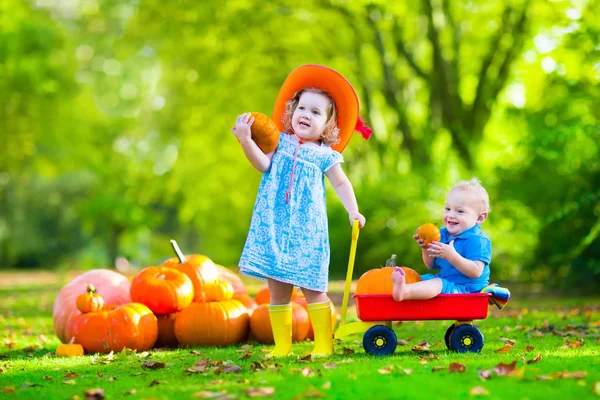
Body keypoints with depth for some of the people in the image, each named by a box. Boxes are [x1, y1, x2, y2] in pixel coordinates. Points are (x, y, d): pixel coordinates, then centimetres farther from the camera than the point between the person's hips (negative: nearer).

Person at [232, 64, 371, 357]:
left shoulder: (324, 155, 3)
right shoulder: (280, 141, 7)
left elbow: (341, 183, 10)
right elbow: (264, 165, -7)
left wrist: (353, 212, -2)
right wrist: (246, 141, -21)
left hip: (306, 228, -2)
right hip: (274, 225, 2)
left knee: (312, 286, -4)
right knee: (276, 287, 4)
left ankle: (324, 344, 4)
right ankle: (282, 345, 11)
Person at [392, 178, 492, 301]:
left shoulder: (477, 240, -14)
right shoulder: (443, 234, 12)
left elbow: (476, 272, -25)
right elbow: (432, 266, 18)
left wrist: (452, 256, -34)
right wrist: (426, 249, -4)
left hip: (465, 289, -11)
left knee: (439, 284, -35)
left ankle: (404, 291, -60)